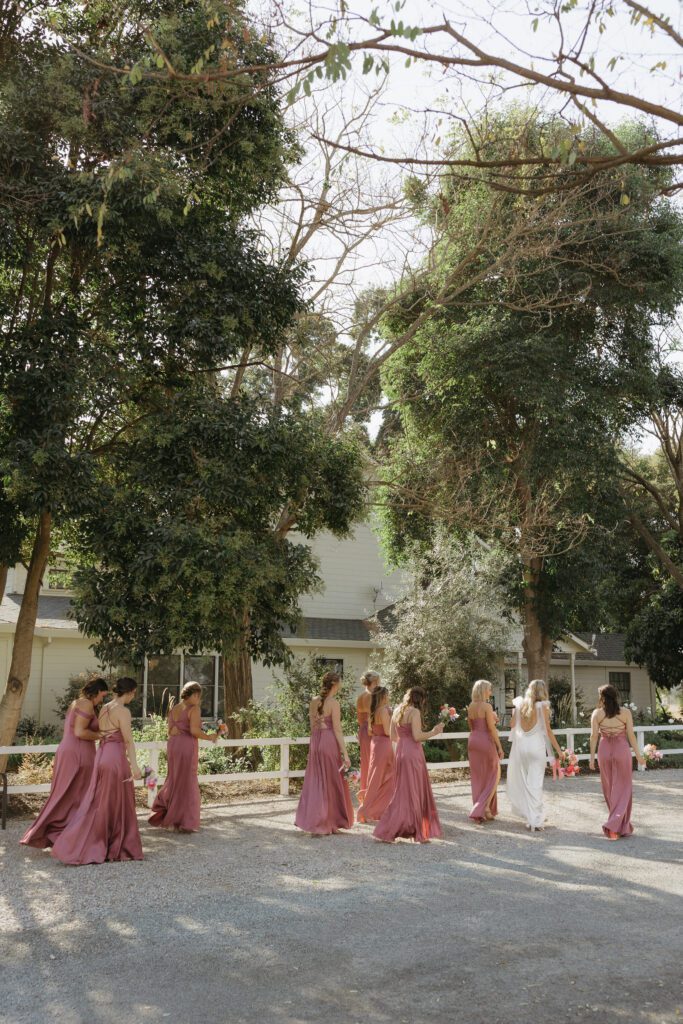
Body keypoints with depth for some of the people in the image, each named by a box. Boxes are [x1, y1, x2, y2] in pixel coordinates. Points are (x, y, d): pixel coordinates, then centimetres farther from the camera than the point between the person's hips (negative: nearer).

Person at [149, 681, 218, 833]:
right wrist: (209, 737, -5)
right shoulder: (194, 709, -9)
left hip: (173, 745, 7)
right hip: (187, 746, -7)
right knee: (187, 783, 4)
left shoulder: (174, 709, 12)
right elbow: (194, 730, -17)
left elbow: (170, 730, 11)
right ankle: (184, 823, 10)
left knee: (174, 779, 23)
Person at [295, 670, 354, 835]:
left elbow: (313, 727, 13)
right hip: (330, 743, -6)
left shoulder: (314, 702, 7)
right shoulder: (333, 703, -12)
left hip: (315, 743, 6)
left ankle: (310, 820, 16)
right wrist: (345, 754, -11)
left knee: (315, 782, 14)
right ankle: (326, 825, 11)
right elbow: (337, 730, -13)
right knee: (331, 783, 5)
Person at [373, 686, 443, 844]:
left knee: (402, 792, 14)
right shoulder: (414, 712, -12)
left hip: (400, 752, 8)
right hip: (413, 754, -8)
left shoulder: (397, 711, 11)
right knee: (412, 794, 1)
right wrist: (434, 732, -7)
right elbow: (417, 736, -18)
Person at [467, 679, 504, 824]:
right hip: (486, 740, -6)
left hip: (472, 740, 6)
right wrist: (499, 747, -9)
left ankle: (479, 812, 16)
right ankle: (486, 806, -2)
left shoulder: (470, 707, 8)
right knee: (494, 775, 9)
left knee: (477, 777, 12)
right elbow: (492, 728, -14)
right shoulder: (487, 706, -13)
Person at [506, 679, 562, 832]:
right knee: (535, 783, 1)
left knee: (522, 781, 15)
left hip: (520, 746, 3)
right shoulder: (543, 706, -4)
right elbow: (548, 730, -5)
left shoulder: (519, 705, 5)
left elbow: (512, 726, 8)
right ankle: (535, 821, 2)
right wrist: (558, 749, 2)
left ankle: (529, 815, 22)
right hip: (536, 746, -3)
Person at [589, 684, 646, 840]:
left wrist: (592, 756, 1)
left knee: (609, 789, 16)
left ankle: (617, 823, 28)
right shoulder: (626, 712, -5)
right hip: (622, 750, -2)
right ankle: (615, 826, -6)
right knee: (622, 789, 5)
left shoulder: (597, 713, -3)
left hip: (604, 751, 2)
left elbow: (594, 736, -5)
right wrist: (638, 754, 3)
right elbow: (631, 735, -6)